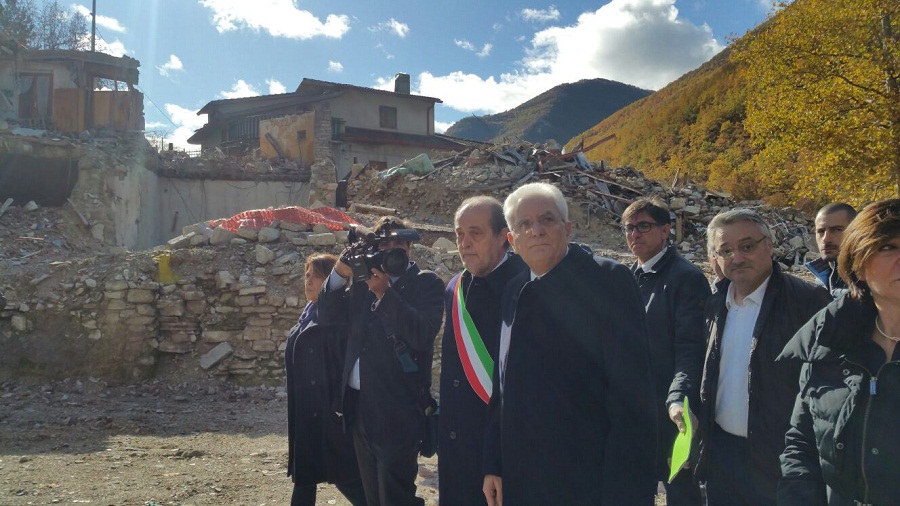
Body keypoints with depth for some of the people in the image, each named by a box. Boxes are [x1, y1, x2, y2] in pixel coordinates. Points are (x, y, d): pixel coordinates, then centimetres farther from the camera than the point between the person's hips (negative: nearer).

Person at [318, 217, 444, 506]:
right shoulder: (364, 280, 11)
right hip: (360, 404, 6)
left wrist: (385, 293, -24)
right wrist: (340, 273, -9)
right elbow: (327, 316, 5)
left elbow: (423, 334, -19)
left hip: (397, 409, -6)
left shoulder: (426, 283, -5)